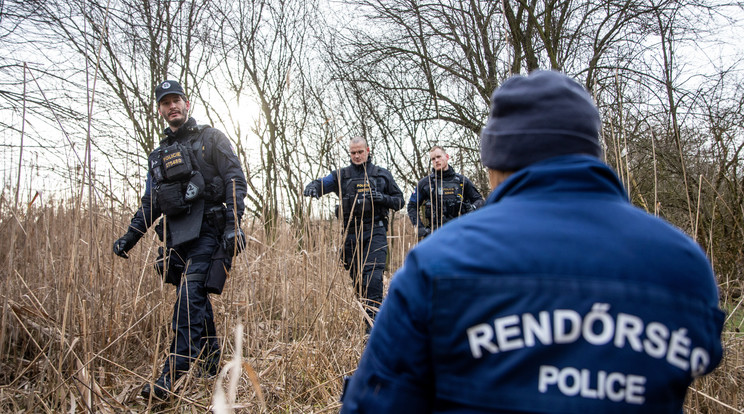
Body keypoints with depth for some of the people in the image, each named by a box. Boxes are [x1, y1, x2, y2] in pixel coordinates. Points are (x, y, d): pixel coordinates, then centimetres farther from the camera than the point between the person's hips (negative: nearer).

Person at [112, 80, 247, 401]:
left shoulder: (211, 139, 6)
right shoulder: (158, 156, 22)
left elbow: (236, 180, -4)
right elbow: (150, 204, 24)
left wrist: (233, 224, -16)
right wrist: (129, 238, 14)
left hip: (207, 230, -6)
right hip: (177, 236, 6)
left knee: (190, 297, -15)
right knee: (196, 302, 9)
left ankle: (172, 376, -16)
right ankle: (211, 365, 22)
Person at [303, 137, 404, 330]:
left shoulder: (382, 175, 11)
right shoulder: (341, 175, 13)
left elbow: (399, 201, 13)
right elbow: (323, 183, -2)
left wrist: (383, 198, -8)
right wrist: (313, 187, -26)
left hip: (375, 232, -2)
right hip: (351, 233, 2)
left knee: (373, 276, -16)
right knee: (356, 278, 9)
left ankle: (373, 322, -15)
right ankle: (360, 319, 25)